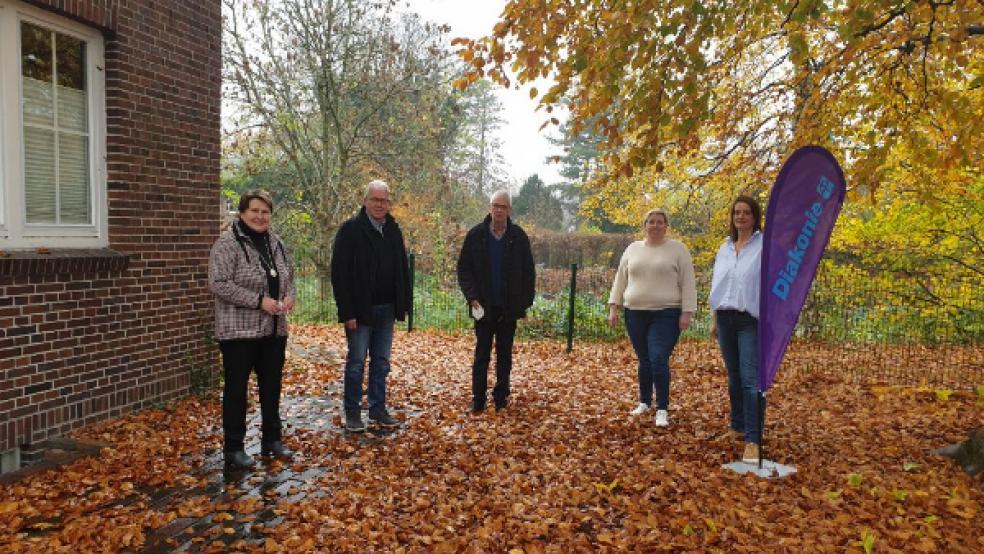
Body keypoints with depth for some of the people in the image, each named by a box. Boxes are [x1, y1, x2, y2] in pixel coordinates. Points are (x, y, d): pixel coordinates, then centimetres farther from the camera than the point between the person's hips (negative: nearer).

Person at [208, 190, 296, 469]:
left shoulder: (275, 242, 9)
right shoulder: (227, 243, -12)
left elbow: (289, 274, 20)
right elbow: (218, 284, -19)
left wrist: (289, 295, -2)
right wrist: (259, 301, -22)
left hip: (274, 330, 7)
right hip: (239, 331, -6)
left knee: (271, 386, 15)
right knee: (236, 389, 4)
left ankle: (272, 440, 28)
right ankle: (233, 448, 16)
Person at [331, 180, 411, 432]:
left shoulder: (393, 231, 10)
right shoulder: (350, 230, -9)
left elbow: (403, 269, 15)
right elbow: (339, 273, -13)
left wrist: (404, 304, 8)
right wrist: (347, 312, -17)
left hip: (386, 309, 6)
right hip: (360, 310, -5)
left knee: (382, 363, 12)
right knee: (356, 362, 4)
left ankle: (378, 410, 22)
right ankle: (352, 412, 16)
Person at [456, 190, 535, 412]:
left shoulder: (519, 236, 0)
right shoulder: (476, 235, -2)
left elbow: (528, 272, 4)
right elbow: (463, 268, 1)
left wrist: (526, 301, -2)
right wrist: (472, 296, -9)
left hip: (509, 307, 1)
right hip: (484, 306, -1)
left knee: (505, 353, 10)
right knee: (482, 353, 4)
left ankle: (501, 397, 20)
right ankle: (478, 398, 11)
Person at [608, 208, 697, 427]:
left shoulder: (677, 249, -1)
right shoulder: (632, 249, 10)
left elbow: (688, 284, -4)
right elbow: (620, 280, 12)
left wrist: (686, 313, -10)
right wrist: (613, 307, 5)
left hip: (666, 314, -4)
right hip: (635, 314, 4)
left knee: (658, 361, -13)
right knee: (644, 361, 12)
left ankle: (662, 409, -2)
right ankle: (644, 402, 28)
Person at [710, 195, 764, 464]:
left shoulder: (766, 246, -3)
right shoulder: (724, 248, 15)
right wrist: (714, 320, 17)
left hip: (752, 320, -5)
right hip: (726, 319, 6)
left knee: (751, 379, -11)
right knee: (734, 378, 13)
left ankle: (753, 440, -10)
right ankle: (738, 426, 26)